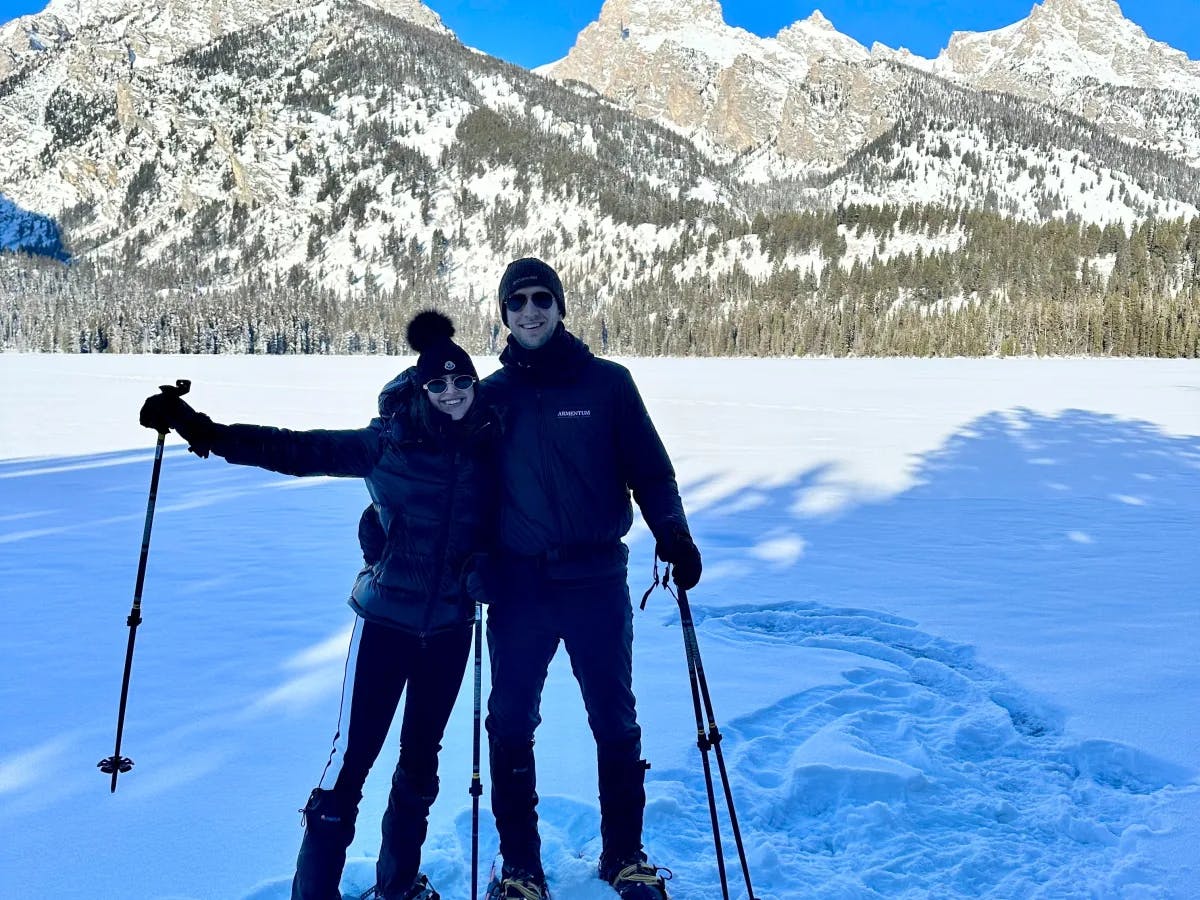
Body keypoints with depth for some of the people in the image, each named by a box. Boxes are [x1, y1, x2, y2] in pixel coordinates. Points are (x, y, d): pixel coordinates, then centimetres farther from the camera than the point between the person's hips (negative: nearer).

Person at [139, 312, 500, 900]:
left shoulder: (489, 448, -4)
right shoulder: (388, 443, -12)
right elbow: (297, 450, -13)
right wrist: (203, 431, -20)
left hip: (450, 628, 3)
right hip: (386, 619, -3)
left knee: (421, 757, 15)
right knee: (352, 756, -2)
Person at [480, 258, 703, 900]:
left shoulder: (608, 383, 1)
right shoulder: (492, 395, 6)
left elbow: (650, 468, 1)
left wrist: (671, 531, -15)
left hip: (597, 581, -1)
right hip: (518, 585, 1)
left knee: (615, 721, 9)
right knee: (510, 723, 5)